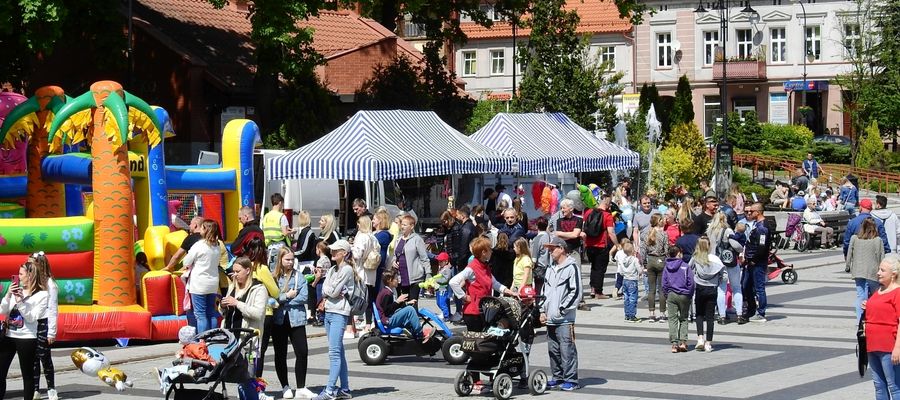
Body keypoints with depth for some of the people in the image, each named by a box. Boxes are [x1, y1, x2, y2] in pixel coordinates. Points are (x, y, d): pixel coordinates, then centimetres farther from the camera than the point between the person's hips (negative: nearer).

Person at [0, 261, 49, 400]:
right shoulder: (16, 290, 7)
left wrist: (20, 301, -19)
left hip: (26, 338, -5)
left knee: (27, 374, 4)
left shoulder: (42, 295, -6)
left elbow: (32, 318, -12)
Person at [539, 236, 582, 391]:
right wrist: (543, 311, 13)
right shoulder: (550, 269, 19)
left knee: (567, 349, -9)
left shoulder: (572, 267, -6)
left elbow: (575, 292, -11)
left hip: (565, 319, -8)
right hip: (550, 319, 8)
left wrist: (562, 309, -13)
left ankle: (571, 379, -6)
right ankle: (557, 377, 20)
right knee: (553, 349, 11)